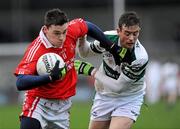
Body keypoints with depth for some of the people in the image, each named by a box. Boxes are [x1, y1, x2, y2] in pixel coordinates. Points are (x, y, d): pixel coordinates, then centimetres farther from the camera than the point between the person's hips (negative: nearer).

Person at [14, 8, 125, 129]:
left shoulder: (71, 31, -13)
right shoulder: (36, 50, -27)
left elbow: (88, 26, 11)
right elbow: (20, 83, -35)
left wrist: (112, 48, 12)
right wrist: (50, 77, -46)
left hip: (63, 104, 5)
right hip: (39, 102, -5)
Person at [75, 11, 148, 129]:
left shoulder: (140, 57, -29)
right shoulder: (107, 38, -17)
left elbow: (118, 86, -23)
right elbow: (86, 52, 5)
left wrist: (91, 71, -19)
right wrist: (81, 40, -17)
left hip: (129, 99, -4)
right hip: (104, 96, 4)